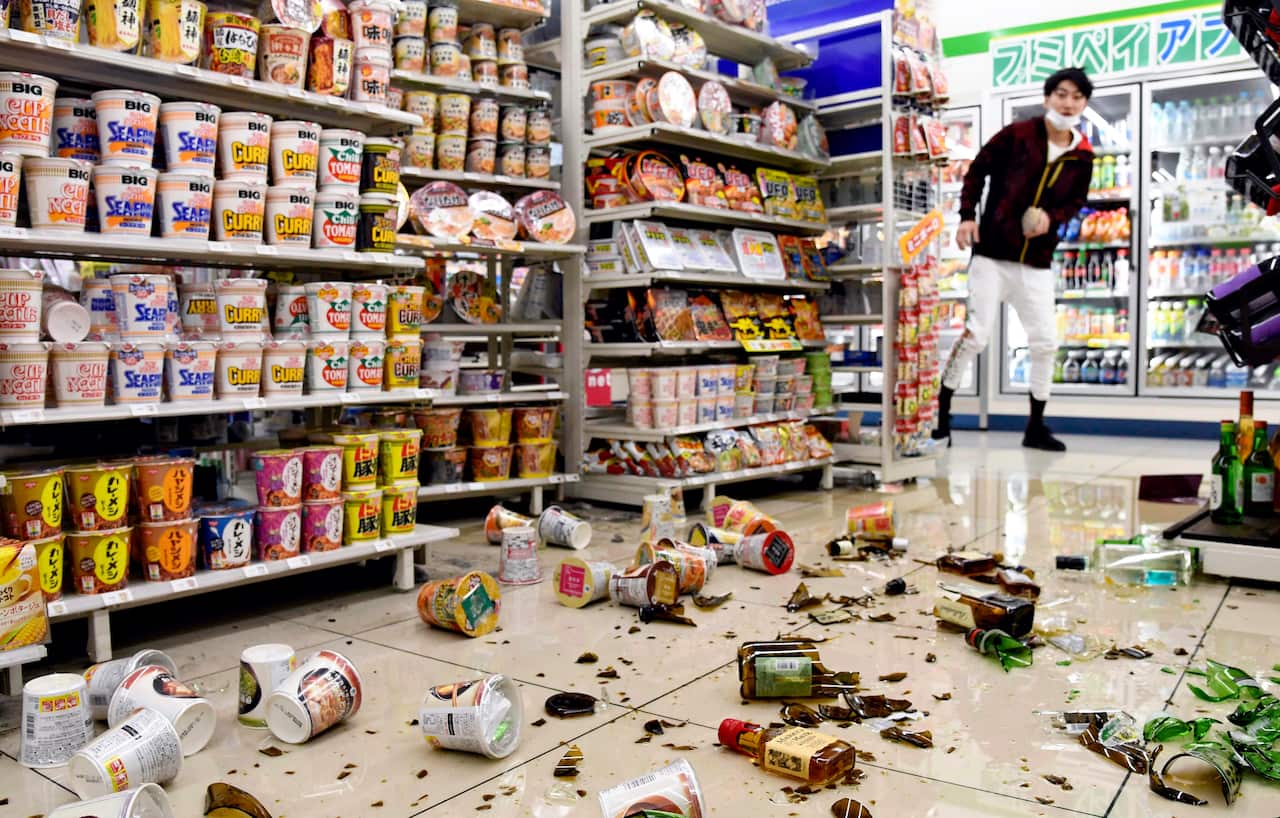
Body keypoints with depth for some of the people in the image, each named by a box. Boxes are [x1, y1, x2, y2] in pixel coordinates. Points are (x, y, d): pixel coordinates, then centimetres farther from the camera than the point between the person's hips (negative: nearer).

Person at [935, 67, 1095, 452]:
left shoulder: (1082, 156, 5)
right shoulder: (1017, 134, -5)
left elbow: (1076, 201, 14)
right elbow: (978, 171, 0)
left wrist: (1052, 217, -7)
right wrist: (966, 217, -10)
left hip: (1037, 264, 4)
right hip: (992, 254, -4)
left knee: (1045, 343, 5)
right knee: (975, 334, -6)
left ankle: (1036, 427, 19)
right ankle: (940, 414, 7)